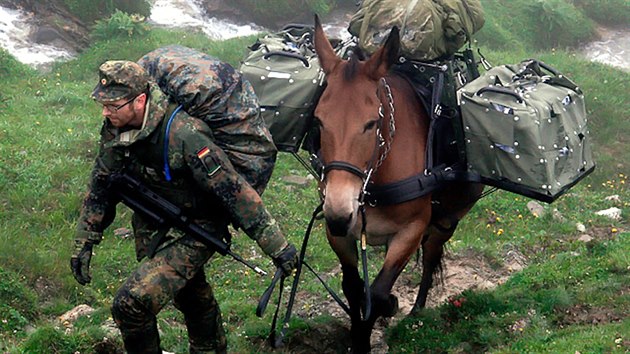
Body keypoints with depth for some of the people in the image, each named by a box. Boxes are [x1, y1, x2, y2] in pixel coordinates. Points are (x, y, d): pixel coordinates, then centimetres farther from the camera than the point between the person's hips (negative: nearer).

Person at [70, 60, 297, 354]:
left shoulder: (183, 135, -34)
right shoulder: (115, 129, -11)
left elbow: (235, 191, -32)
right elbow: (101, 186, 5)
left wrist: (278, 247, -30)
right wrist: (84, 243, 6)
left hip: (194, 231, -7)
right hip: (152, 227, 7)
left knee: (131, 304, -19)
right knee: (191, 297, 29)